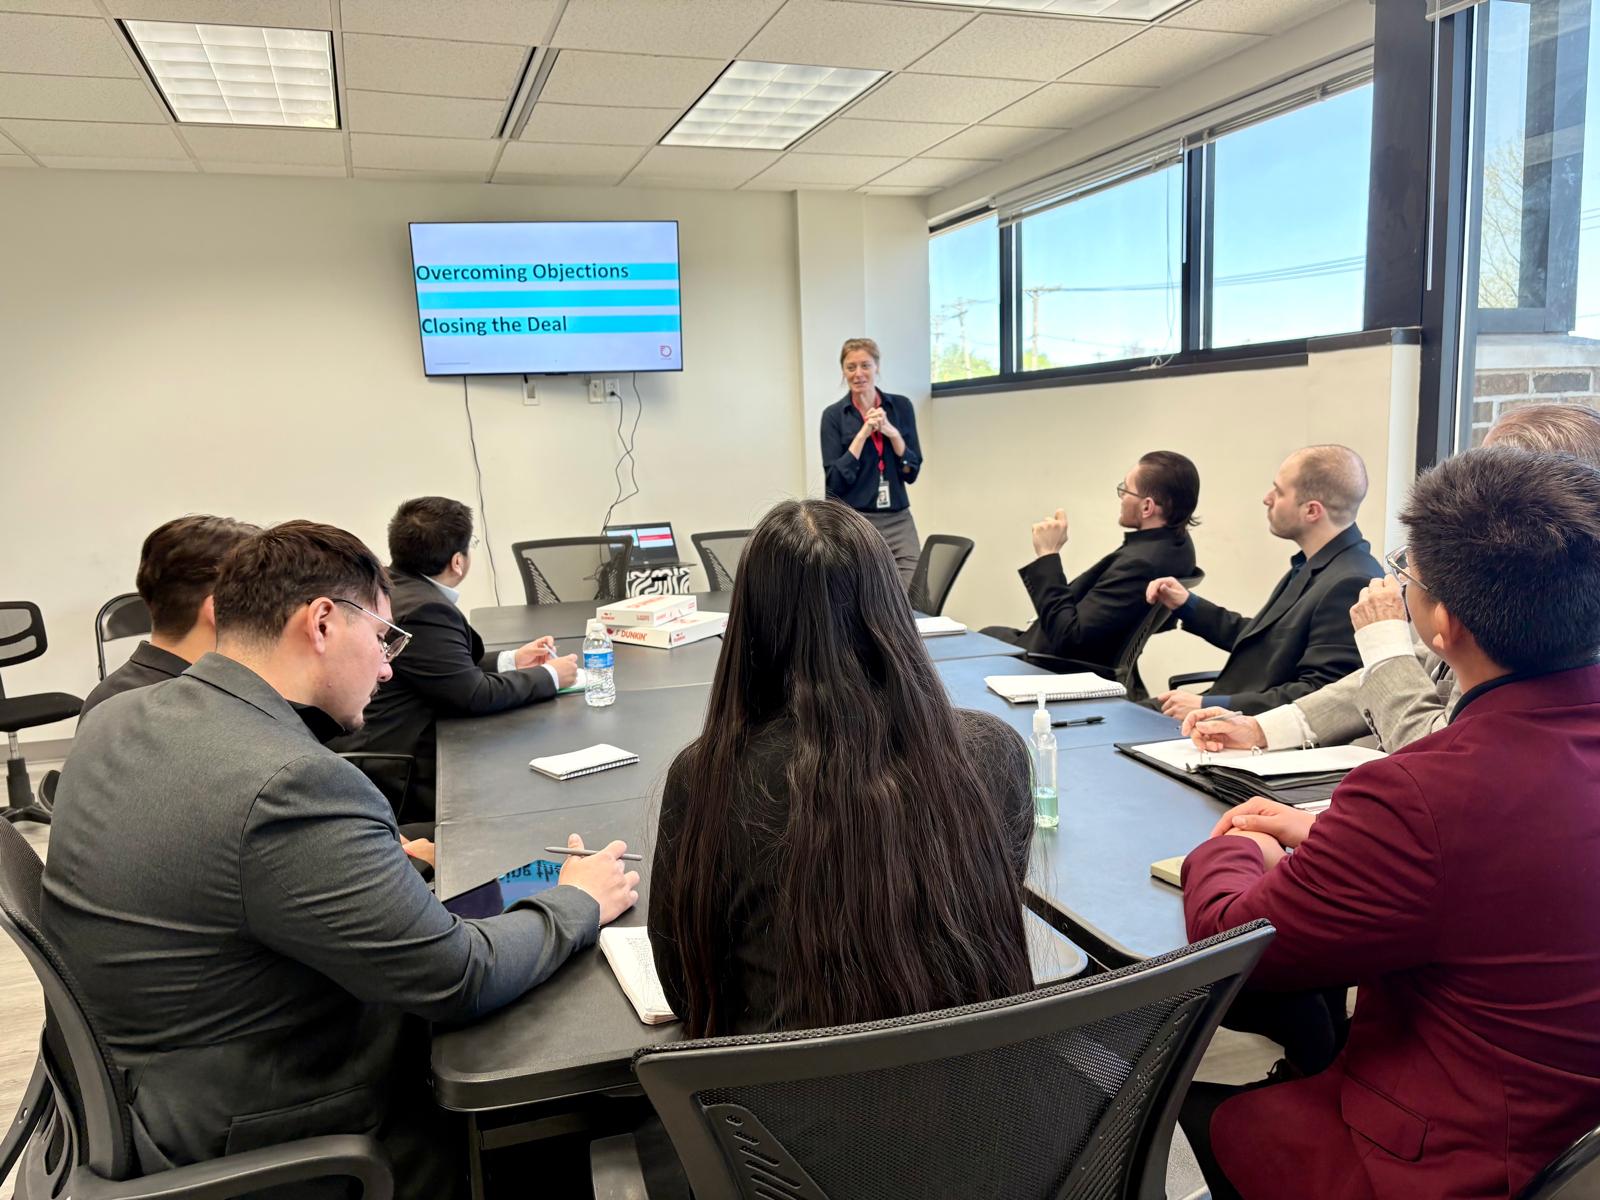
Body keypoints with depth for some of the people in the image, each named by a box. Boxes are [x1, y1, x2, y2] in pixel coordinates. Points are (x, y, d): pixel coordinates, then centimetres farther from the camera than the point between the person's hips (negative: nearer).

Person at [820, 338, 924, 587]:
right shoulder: (834, 415, -1)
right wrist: (863, 434, -15)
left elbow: (912, 472, 3)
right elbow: (835, 480, -10)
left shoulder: (901, 407, 6)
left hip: (898, 520, 2)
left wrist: (892, 433, -10)